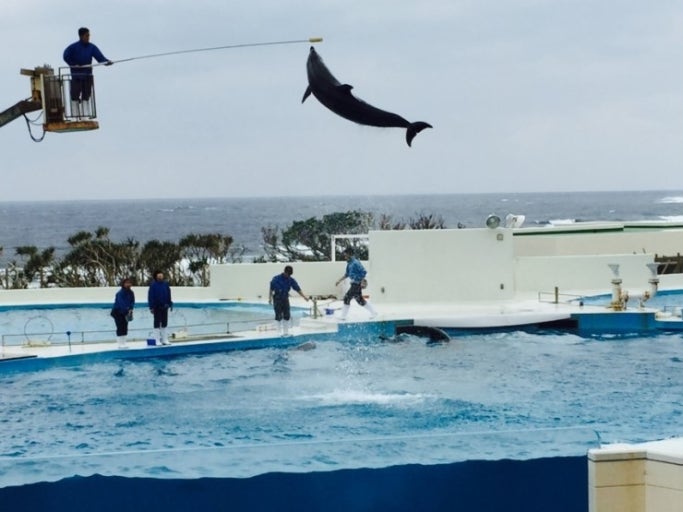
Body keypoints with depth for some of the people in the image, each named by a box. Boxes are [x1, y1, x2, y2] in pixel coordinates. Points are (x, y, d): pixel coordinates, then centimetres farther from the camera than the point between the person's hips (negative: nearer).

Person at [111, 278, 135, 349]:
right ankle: (120, 344, -10)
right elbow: (121, 303, -33)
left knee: (125, 327, 6)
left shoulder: (131, 293, -1)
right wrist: (127, 311, -40)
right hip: (117, 312, -7)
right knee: (120, 327, -11)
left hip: (124, 312, 7)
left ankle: (123, 343, 13)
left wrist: (130, 309, -22)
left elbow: (132, 302, -3)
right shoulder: (120, 293, -24)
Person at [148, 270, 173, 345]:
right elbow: (150, 296, -12)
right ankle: (157, 340, 5)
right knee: (157, 323, 1)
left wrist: (170, 304, 7)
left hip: (164, 307, 5)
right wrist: (151, 307, -15)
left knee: (164, 323, 10)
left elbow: (169, 295, 10)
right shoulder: (153, 285, -10)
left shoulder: (165, 284, 4)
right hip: (157, 307, -5)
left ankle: (164, 339, 17)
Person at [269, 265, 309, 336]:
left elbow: (298, 289, 0)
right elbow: (271, 289, -7)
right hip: (277, 299, -4)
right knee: (279, 316, -5)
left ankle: (286, 331, 7)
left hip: (285, 299, 4)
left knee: (287, 316, 0)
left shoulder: (291, 280, 0)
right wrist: (270, 298, -13)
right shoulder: (276, 279, -11)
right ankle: (280, 332, 3)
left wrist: (304, 296, -9)